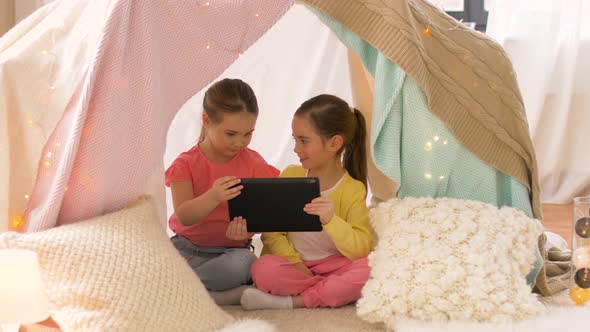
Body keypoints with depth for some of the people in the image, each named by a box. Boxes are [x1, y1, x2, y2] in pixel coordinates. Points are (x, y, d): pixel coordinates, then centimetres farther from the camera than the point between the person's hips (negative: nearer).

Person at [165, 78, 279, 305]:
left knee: (244, 263, -36)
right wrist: (213, 197, -37)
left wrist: (249, 227, -32)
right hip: (187, 248, 0)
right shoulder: (186, 164, -3)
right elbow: (184, 216, -16)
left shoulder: (254, 164, 0)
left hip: (231, 249, 0)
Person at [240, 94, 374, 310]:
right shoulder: (290, 175, 2)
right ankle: (336, 290, -16)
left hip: (333, 264, -1)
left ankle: (292, 302, -24)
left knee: (368, 269, -32)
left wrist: (331, 220, -33)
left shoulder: (353, 190, -7)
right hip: (292, 262, 1)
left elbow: (360, 249, -16)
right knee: (263, 269, -31)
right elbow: (271, 229, 0)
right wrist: (294, 262, -15)